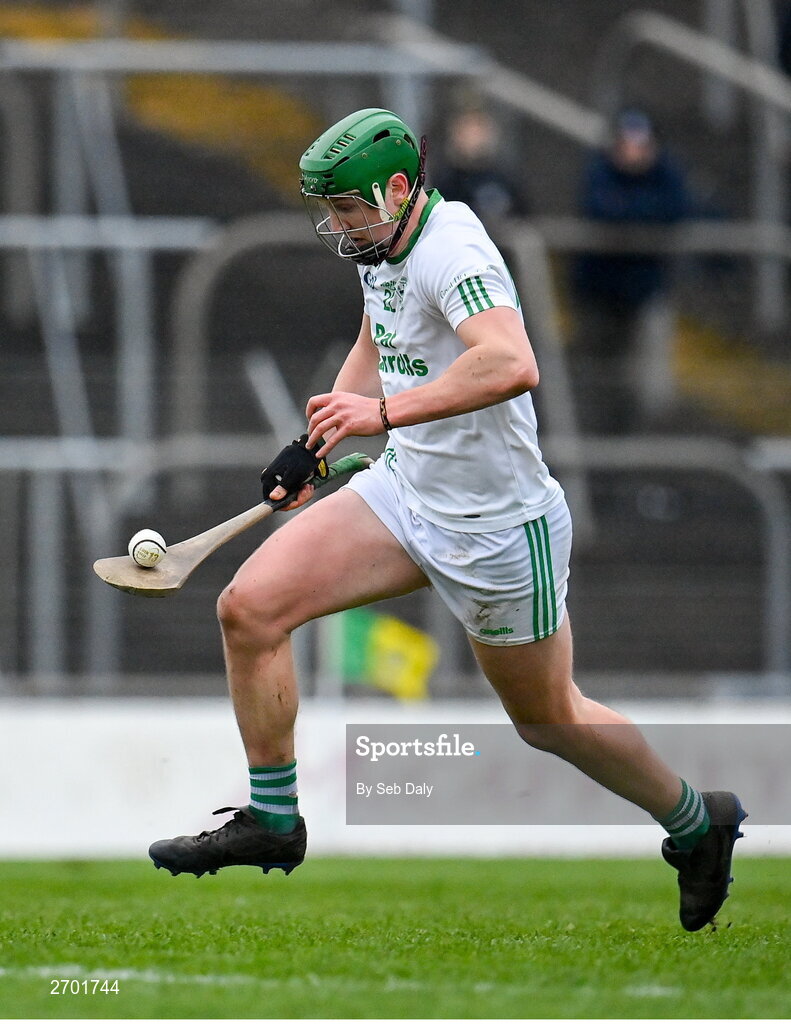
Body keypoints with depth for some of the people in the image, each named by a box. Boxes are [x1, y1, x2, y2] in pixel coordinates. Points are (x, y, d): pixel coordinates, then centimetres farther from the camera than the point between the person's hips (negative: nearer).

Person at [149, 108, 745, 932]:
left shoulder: (451, 251, -25)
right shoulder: (383, 244, 3)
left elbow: (511, 364, -43)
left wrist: (384, 412, -45)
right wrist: (317, 443, 16)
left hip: (498, 530, -8)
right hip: (406, 493, 8)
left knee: (547, 719, 9)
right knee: (249, 605, -7)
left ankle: (697, 822, 34)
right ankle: (272, 821, 3)